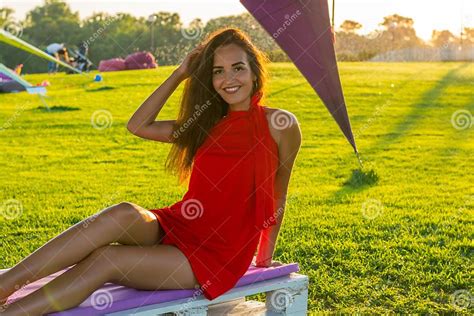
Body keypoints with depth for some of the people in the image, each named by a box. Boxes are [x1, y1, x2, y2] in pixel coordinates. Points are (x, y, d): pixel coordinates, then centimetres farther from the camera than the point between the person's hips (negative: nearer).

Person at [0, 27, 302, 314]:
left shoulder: (279, 124, -3)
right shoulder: (207, 124, 13)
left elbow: (278, 197, 6)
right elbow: (137, 125, 9)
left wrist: (265, 258, 15)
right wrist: (180, 74, 6)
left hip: (217, 256, -4)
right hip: (177, 227, 4)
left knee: (104, 261, -23)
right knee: (124, 213, -29)